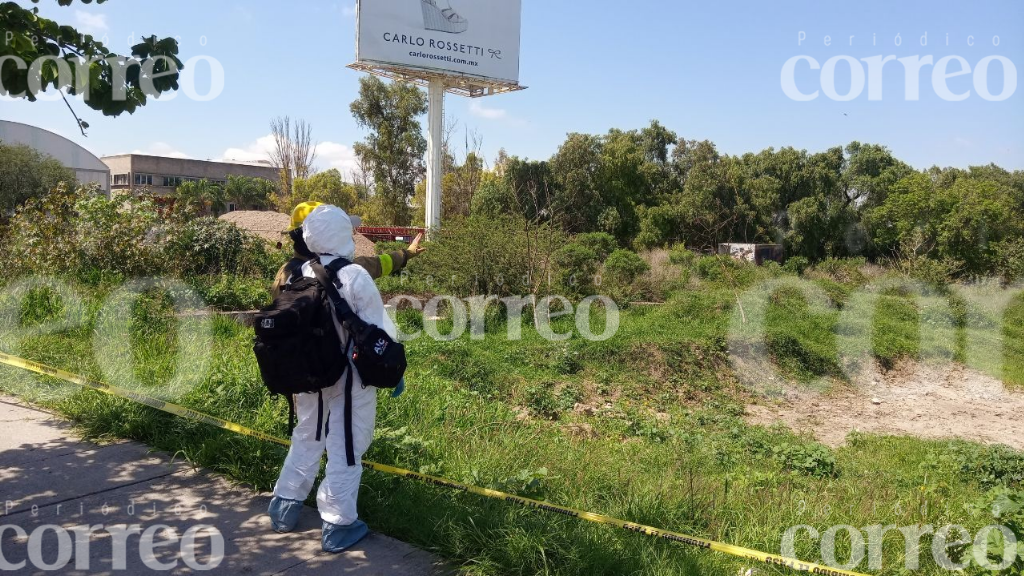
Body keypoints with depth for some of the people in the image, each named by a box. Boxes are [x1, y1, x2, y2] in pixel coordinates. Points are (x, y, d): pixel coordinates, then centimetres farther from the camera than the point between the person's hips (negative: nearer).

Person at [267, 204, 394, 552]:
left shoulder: (296, 274, -4)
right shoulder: (355, 277, -19)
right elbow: (378, 332, -15)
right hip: (349, 378, -5)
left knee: (306, 439, 23)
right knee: (345, 448, 6)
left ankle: (285, 507, 33)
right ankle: (338, 525, 12)